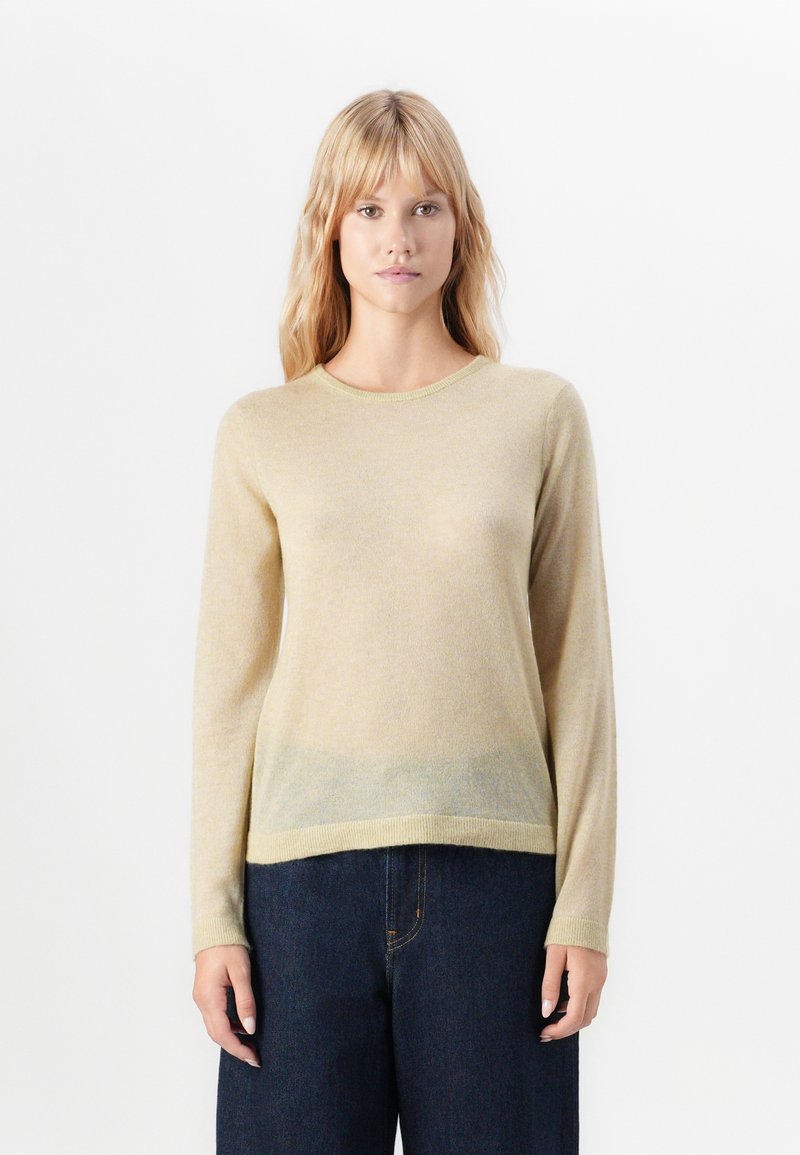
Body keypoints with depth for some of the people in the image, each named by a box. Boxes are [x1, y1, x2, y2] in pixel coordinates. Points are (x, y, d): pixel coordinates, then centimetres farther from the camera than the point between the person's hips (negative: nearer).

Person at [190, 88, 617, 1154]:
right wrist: (213, 916, 2)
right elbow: (229, 683, 6)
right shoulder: (262, 433, 5)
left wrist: (585, 906, -1)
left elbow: (578, 674, 4)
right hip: (304, 865, 0)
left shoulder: (540, 414, 4)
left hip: (494, 865, 0)